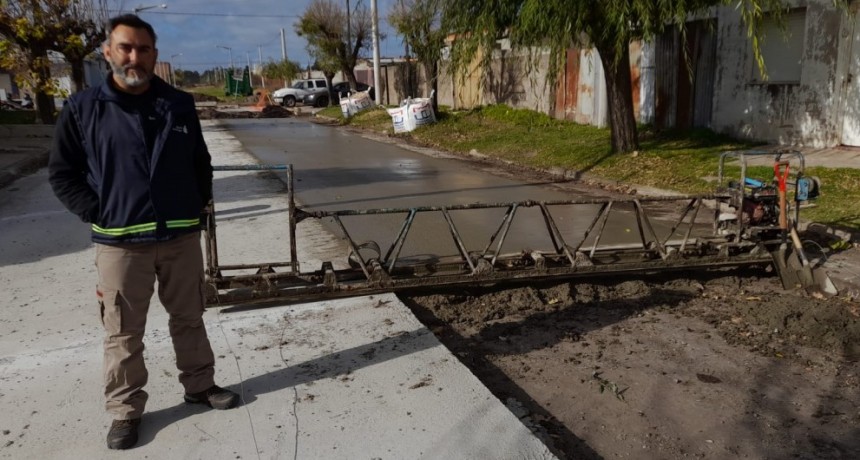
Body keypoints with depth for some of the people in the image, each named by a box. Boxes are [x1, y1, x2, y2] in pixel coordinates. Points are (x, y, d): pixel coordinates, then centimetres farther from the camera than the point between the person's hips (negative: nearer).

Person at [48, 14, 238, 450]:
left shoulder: (179, 104, 5)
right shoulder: (83, 108, -4)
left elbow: (201, 162, 15)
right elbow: (62, 174, 2)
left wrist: (198, 206, 6)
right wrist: (98, 214, -6)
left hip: (181, 236, 3)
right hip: (120, 242, -2)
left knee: (189, 319, 16)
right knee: (123, 333, 8)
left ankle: (199, 385, 33)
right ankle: (125, 410, 23)